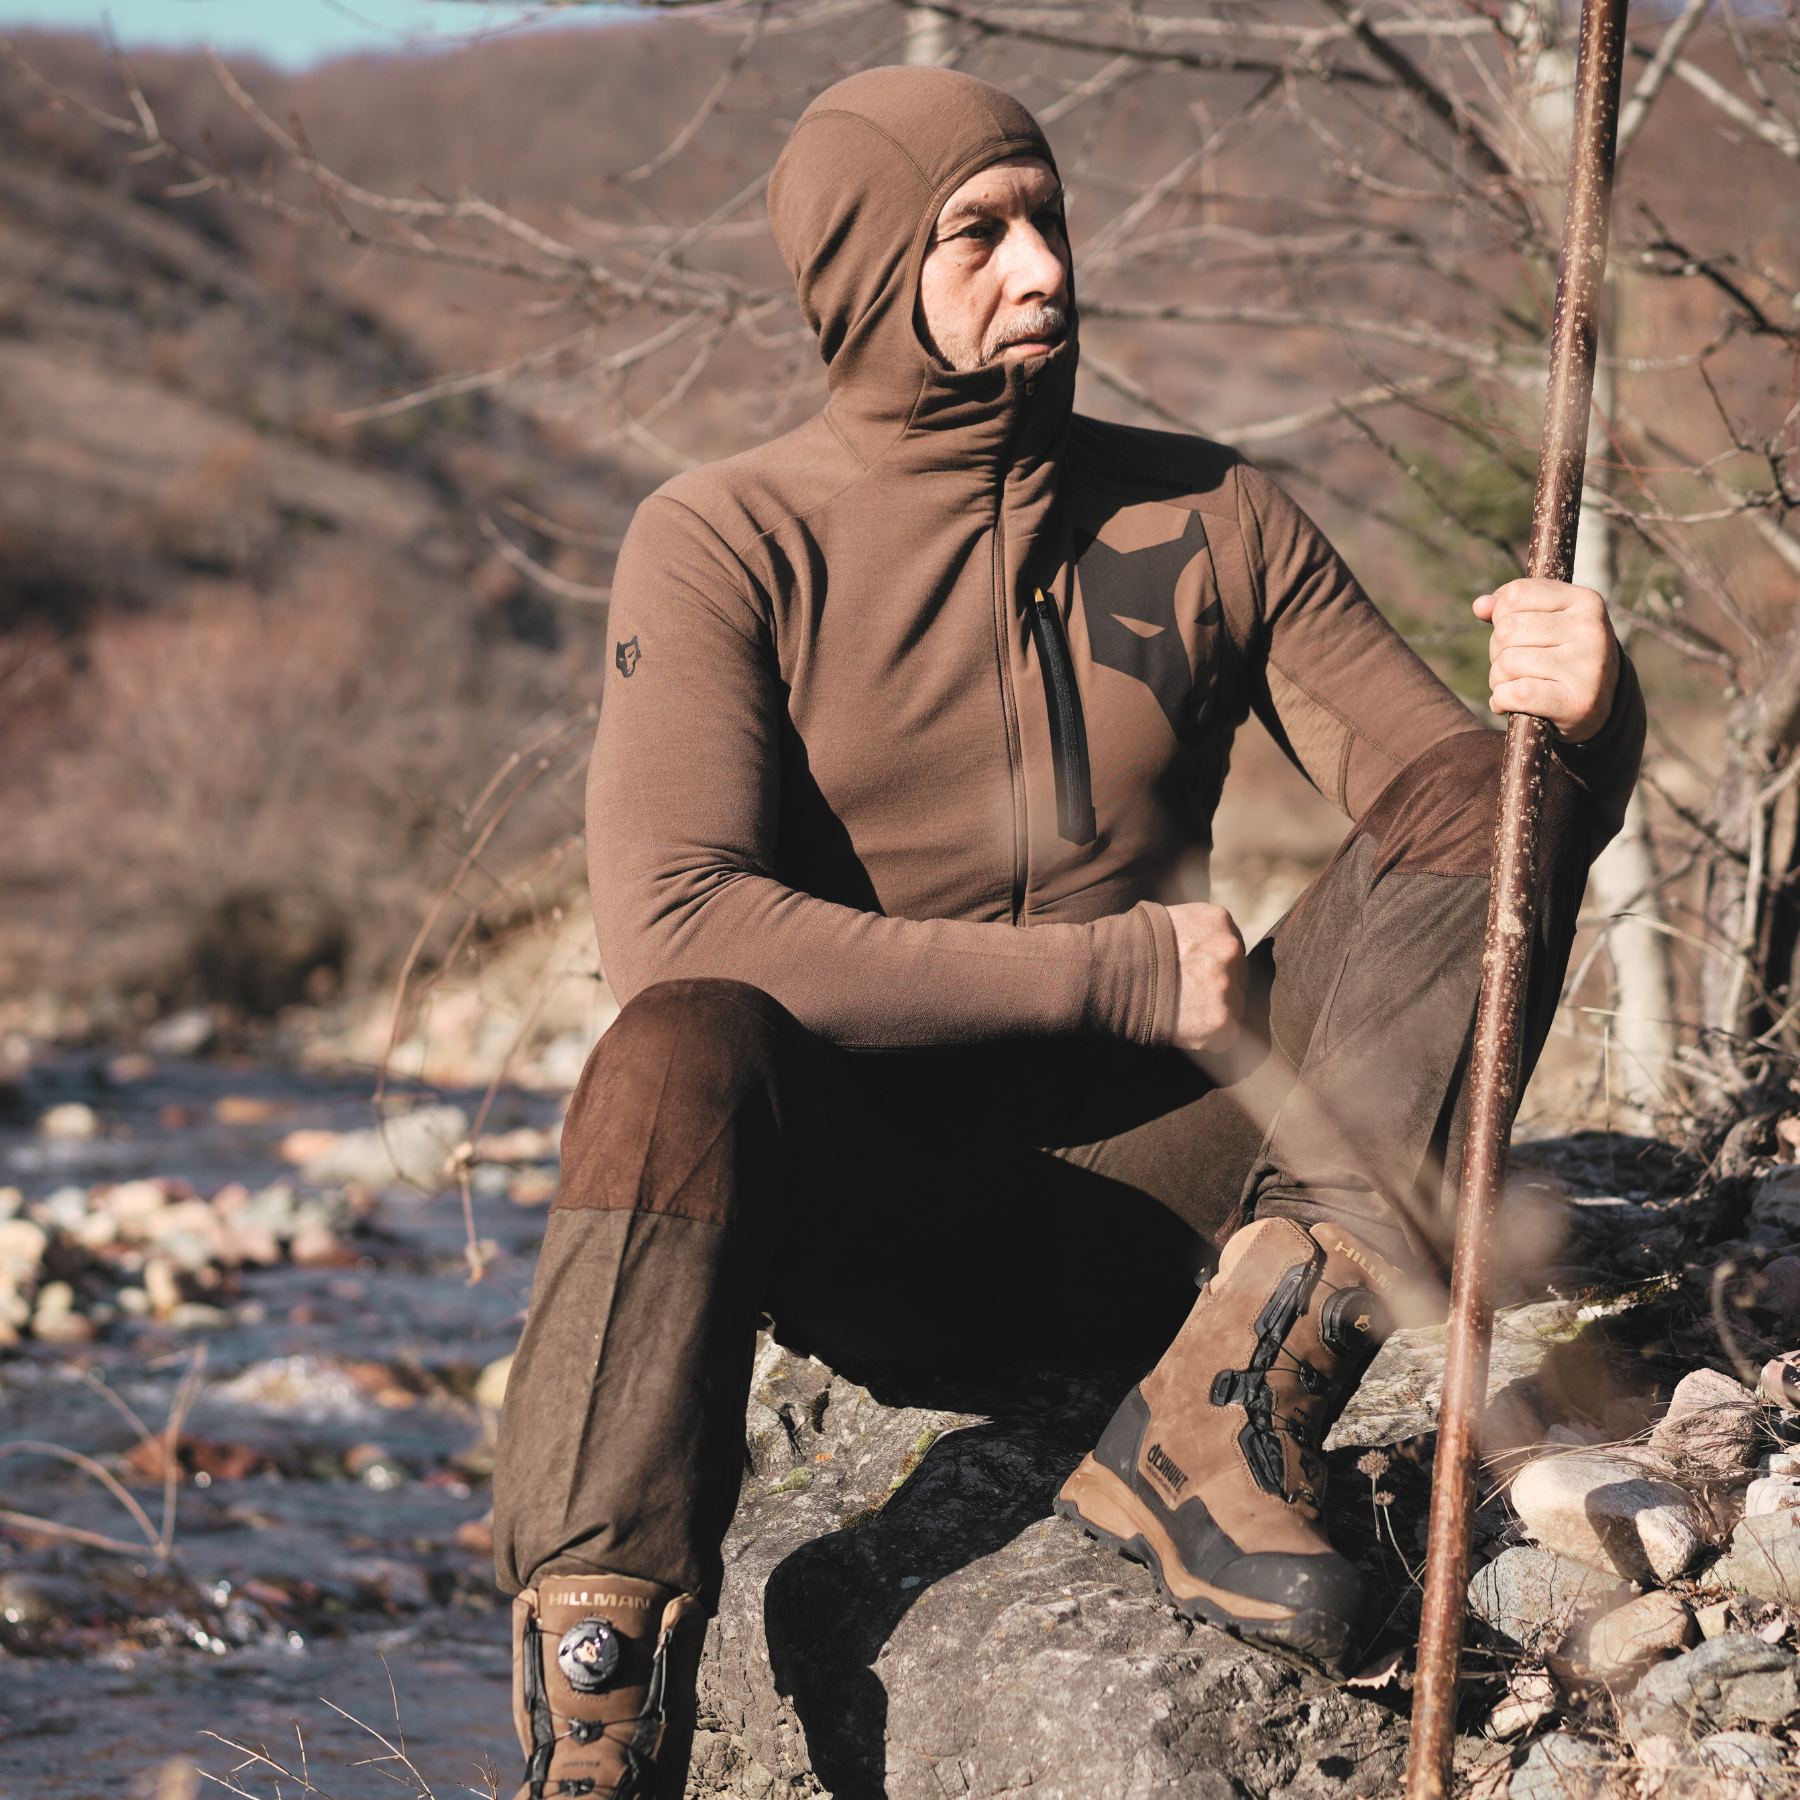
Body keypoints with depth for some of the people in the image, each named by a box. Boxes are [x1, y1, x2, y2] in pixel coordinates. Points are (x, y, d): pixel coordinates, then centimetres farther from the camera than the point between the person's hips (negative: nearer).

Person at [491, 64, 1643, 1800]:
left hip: (1146, 1192, 3)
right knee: (676, 1059, -38)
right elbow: (675, 923, -17)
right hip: (858, 1210, -3)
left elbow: (1436, 784, 6)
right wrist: (1118, 976, -18)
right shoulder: (723, 543, -3)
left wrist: (1579, 723, -20)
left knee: (1495, 803, -16)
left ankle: (1214, 1427, -28)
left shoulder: (1208, 520, 8)